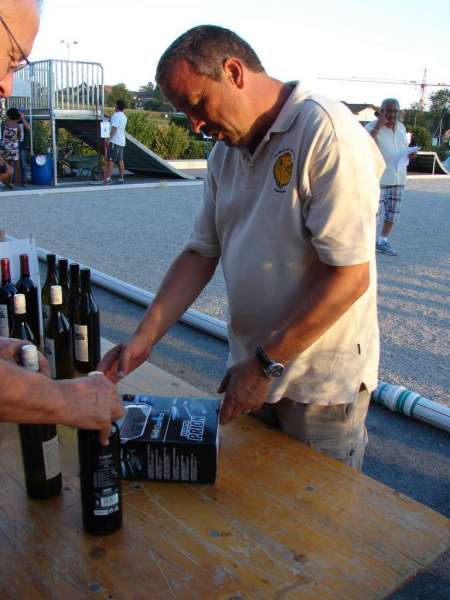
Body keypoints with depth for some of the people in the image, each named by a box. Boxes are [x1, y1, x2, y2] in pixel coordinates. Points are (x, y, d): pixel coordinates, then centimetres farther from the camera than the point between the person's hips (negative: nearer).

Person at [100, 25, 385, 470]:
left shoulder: (325, 132, -18)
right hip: (252, 371, 7)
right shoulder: (225, 152, 7)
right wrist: (143, 339, -1)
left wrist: (266, 365, -18)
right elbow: (200, 253, 8)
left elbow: (349, 277, -23)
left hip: (320, 387, -7)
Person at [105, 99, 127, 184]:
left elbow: (114, 128, -19)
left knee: (110, 160, -7)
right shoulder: (124, 117, 15)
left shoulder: (116, 115, -11)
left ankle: (108, 178, -10)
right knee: (120, 160, 9)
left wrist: (109, 139, -19)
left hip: (114, 141, -8)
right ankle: (121, 178, 10)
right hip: (121, 141, 8)